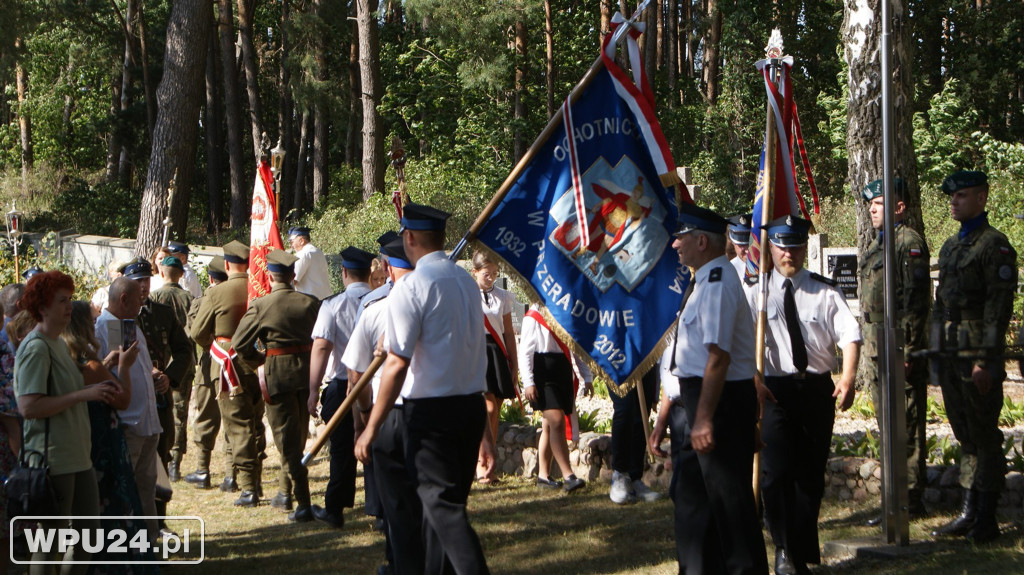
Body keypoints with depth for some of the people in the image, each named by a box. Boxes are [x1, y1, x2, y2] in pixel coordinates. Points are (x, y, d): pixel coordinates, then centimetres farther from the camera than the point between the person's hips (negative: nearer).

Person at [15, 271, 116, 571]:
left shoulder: (59, 343, 15)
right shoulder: (36, 348, -14)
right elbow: (28, 406, -23)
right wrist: (84, 394, -21)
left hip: (78, 454, 10)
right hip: (52, 457, -10)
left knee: (89, 528, 14)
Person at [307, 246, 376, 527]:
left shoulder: (334, 304, -8)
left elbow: (321, 347, -14)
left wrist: (313, 391, -12)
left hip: (343, 386, -2)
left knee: (342, 450, 7)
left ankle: (335, 510, 15)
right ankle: (380, 509, 9)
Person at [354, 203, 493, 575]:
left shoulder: (411, 287, -13)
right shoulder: (467, 282, 11)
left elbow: (397, 363, -17)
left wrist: (371, 427, -14)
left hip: (431, 411, -7)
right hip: (473, 405, 8)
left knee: (443, 506, -6)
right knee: (449, 500, 16)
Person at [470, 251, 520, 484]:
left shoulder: (502, 296, 11)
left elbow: (508, 332, 14)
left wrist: (514, 365, 12)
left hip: (498, 353, 4)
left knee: (494, 412, 2)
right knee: (488, 407, -15)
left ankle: (482, 464, 8)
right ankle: (487, 461, -9)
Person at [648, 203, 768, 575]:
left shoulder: (717, 282, -17)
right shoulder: (701, 282, 15)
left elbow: (718, 356, -25)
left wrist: (704, 418, -27)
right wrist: (664, 416, 21)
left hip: (721, 400, -10)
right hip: (697, 396, 10)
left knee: (728, 496, -3)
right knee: (692, 492, 16)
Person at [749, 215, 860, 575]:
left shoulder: (825, 292, 7)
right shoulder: (756, 293, 5)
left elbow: (849, 335, -5)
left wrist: (848, 377, -22)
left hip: (818, 389, 2)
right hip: (775, 389, -2)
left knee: (812, 472, 8)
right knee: (776, 471, -11)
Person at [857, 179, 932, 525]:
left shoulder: (909, 242, -10)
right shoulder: (877, 245, 19)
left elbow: (916, 301, -17)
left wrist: (907, 350, -22)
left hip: (899, 350, -10)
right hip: (876, 351, 10)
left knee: (907, 428, -5)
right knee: (887, 428, 12)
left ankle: (910, 501, 0)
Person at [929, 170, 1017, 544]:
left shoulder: (994, 245, -9)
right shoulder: (950, 247, 17)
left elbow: (1000, 307, -14)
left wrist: (987, 362, -19)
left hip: (978, 357, -8)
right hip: (950, 358, 8)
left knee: (985, 438, -2)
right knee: (965, 436, 12)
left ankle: (986, 521, 2)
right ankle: (969, 513, 18)